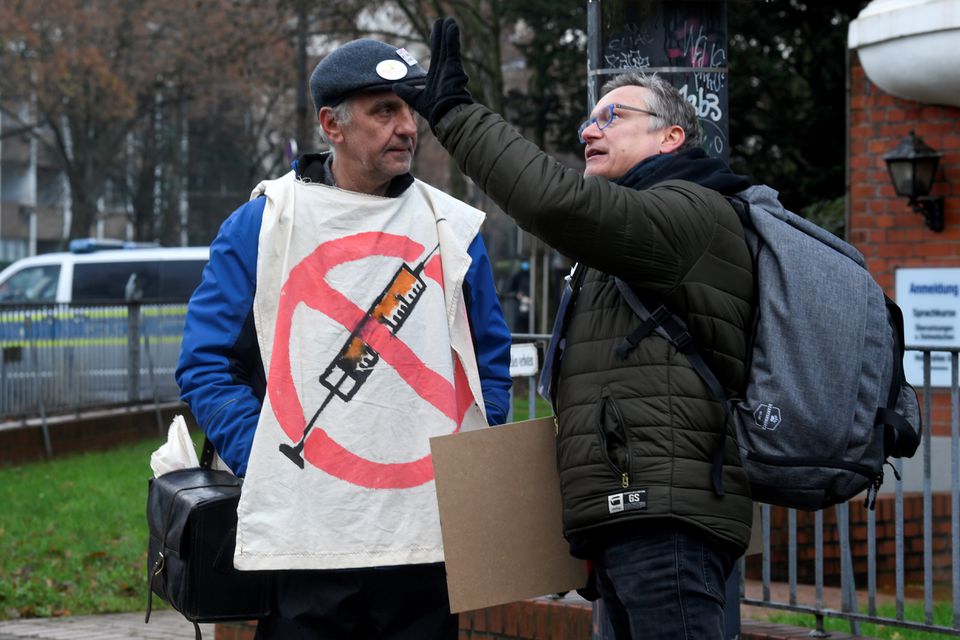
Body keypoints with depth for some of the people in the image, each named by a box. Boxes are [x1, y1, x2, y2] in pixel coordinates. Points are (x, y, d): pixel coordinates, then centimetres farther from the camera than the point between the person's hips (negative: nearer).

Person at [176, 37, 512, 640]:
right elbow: (207, 363, 3)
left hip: (432, 540, 3)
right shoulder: (262, 225, 3)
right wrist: (265, 466, -8)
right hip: (301, 543, -2)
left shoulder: (453, 228, 11)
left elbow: (492, 367, 17)